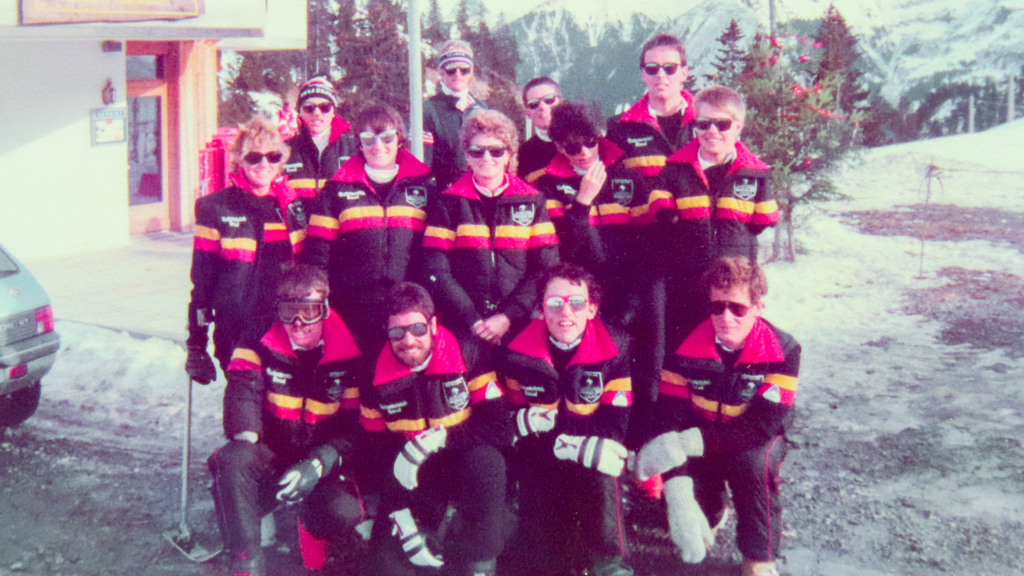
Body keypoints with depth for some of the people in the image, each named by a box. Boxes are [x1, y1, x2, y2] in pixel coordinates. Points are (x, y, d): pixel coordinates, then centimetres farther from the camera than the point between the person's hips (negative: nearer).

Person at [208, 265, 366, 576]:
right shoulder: (261, 344, -5)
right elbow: (242, 390, -22)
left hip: (322, 460, 0)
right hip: (269, 455, 0)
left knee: (344, 512, -30)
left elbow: (353, 425, -7)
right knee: (232, 459, -35)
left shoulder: (347, 357, -6)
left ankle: (311, 526, 10)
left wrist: (318, 464, -24)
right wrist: (246, 436, -43)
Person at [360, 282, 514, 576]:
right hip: (416, 484, 2)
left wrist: (438, 438, -28)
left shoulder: (467, 357, -14)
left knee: (485, 459, -36)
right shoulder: (379, 380, -5)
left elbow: (501, 428, -20)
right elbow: (378, 455, -2)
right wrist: (401, 518, -11)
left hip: (467, 470, -2)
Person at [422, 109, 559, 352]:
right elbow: (436, 270, 0)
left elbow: (546, 268, 3)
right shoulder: (449, 203, 8)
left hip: (522, 328, 1)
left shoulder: (532, 201, 10)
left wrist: (509, 317, -9)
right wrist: (472, 320, -11)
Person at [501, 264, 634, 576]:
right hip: (540, 461, 0)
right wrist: (576, 446, -22)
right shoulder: (520, 352, -7)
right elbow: (514, 424, -6)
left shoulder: (614, 349, -9)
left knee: (598, 476, -30)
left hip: (590, 462, 0)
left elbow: (614, 427, -12)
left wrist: (553, 423, -22)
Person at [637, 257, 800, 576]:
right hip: (702, 441, 2)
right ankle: (707, 514, 13)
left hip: (755, 443, -2)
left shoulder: (783, 351, -20)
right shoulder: (689, 347, -16)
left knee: (753, 462, -34)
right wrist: (679, 501, -32)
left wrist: (691, 442, -35)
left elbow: (764, 425, -27)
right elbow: (669, 418, -20)